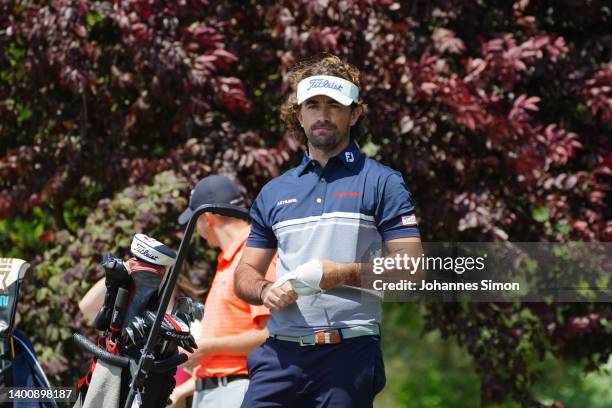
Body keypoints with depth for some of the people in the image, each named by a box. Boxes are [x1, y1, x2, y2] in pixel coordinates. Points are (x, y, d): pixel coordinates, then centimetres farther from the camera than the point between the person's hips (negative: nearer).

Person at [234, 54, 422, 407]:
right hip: (281, 351, 3)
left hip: (350, 354, -3)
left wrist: (341, 274, -13)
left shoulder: (382, 183, 6)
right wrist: (266, 291, -2)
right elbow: (245, 275, 22)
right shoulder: (274, 193, 19)